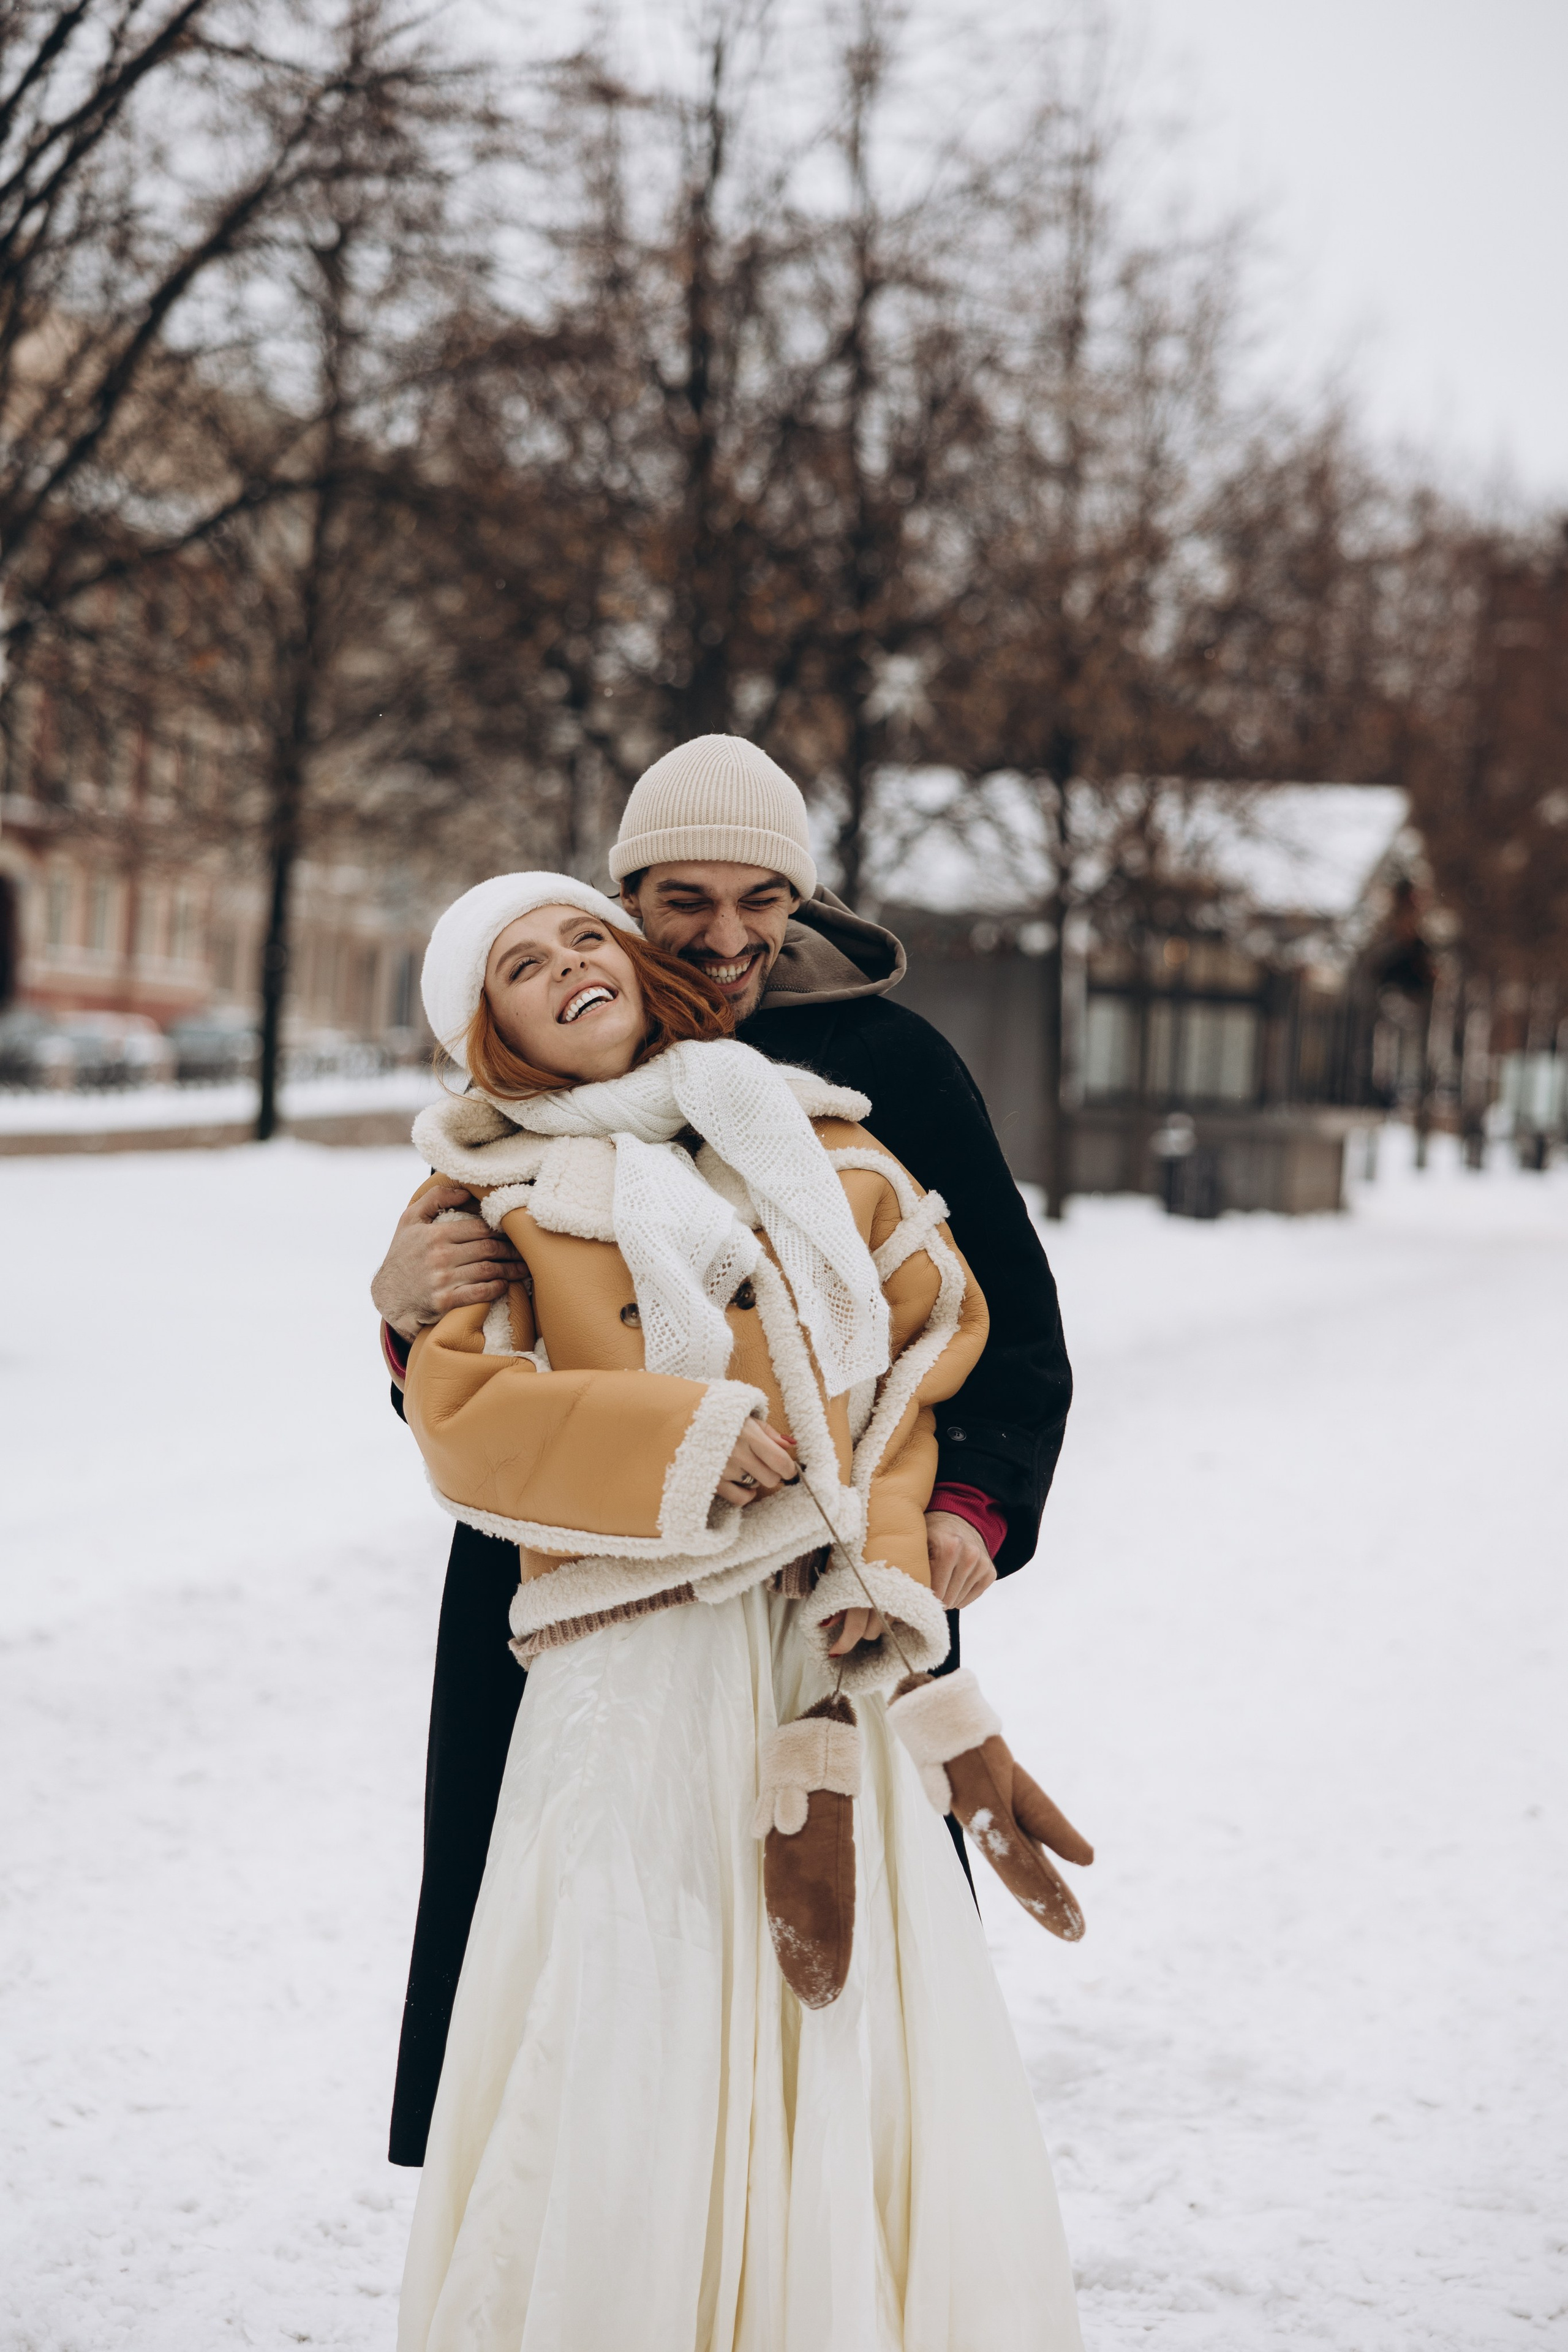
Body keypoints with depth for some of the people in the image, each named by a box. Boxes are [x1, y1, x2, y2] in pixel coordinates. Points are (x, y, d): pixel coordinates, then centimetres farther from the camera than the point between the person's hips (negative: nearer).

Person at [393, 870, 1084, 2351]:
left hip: (832, 1653, 3)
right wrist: (693, 1437, -11)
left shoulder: (815, 1149, 18)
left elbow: (937, 1337, 14)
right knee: (634, 2048, -8)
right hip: (635, 1667, -2)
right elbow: (456, 1406, -2)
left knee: (874, 2043, -2)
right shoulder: (498, 1198, 11)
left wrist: (884, 1560, 1)